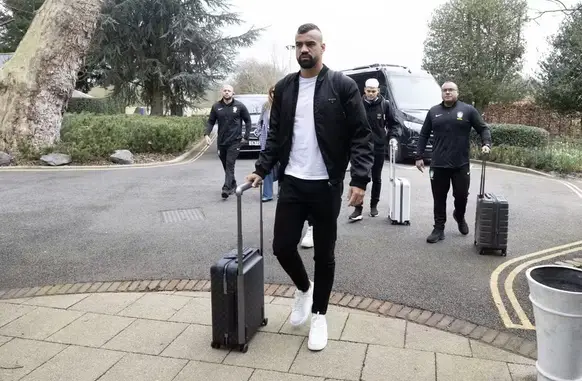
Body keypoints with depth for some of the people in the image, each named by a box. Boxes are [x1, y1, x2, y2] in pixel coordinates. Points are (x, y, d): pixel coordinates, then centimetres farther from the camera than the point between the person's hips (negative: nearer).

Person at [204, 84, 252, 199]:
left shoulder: (239, 106, -2)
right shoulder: (216, 106, 3)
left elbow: (248, 121, 4)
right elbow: (211, 122, 7)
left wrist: (246, 137, -2)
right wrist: (207, 134, -9)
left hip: (235, 141, -3)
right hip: (221, 141, 4)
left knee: (230, 165, -12)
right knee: (225, 166, 12)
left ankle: (226, 189, -16)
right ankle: (233, 185, 28)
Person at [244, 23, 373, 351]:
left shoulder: (343, 85, -5)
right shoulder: (284, 87, 8)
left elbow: (362, 136, -7)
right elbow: (276, 135, 13)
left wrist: (360, 179, -17)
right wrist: (261, 170, 3)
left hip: (326, 186, -3)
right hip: (292, 183, 4)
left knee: (324, 254, 8)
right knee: (283, 246, 4)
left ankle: (319, 315, 27)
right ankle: (303, 288, 35)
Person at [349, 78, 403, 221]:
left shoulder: (385, 104, -2)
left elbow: (395, 123, 5)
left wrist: (393, 137, -12)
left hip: (378, 147, 1)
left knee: (376, 178, 12)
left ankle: (374, 205, 27)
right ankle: (358, 208, 1)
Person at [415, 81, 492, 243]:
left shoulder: (468, 110, 3)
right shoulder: (433, 111, 9)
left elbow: (483, 129, 6)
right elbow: (423, 135, 12)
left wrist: (486, 144, -13)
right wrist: (419, 156, 6)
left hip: (461, 164, -1)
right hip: (438, 164, 1)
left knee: (461, 195, 7)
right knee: (439, 198, 5)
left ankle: (459, 217, 38)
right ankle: (439, 229, 15)